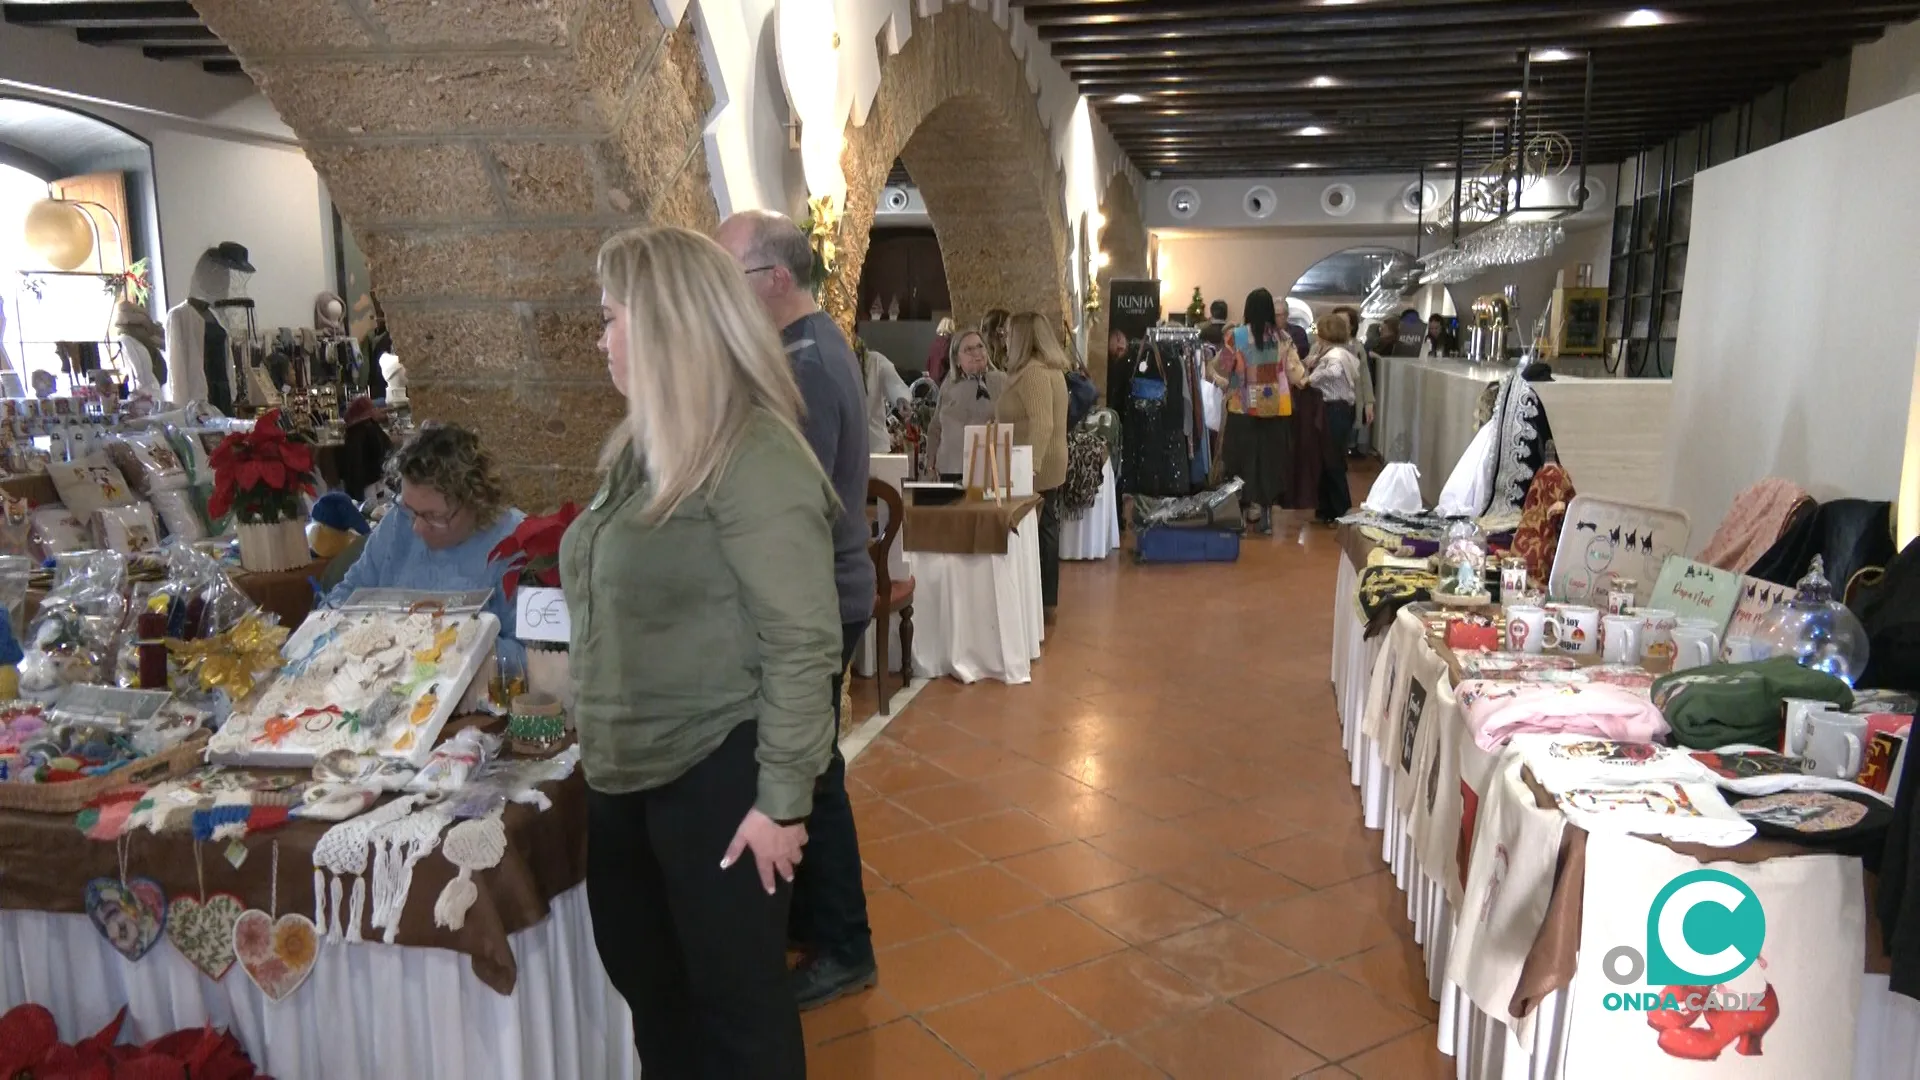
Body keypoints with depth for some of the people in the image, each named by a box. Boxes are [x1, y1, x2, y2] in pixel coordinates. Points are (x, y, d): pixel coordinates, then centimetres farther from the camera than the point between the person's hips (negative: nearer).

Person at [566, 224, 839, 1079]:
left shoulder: (753, 454, -19)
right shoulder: (648, 446, 9)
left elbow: (801, 642, -21)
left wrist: (782, 798, -19)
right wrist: (601, 741, 18)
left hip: (715, 775, -9)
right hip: (627, 771, 9)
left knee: (736, 997, 10)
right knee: (642, 976, 23)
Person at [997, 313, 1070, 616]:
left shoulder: (1033, 373, -18)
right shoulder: (1050, 368, 13)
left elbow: (1042, 424, -28)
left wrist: (1030, 465, -33)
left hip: (1037, 469, -10)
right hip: (1049, 465, 10)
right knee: (1046, 530, 13)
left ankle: (1038, 604, 2)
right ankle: (1046, 600, 20)